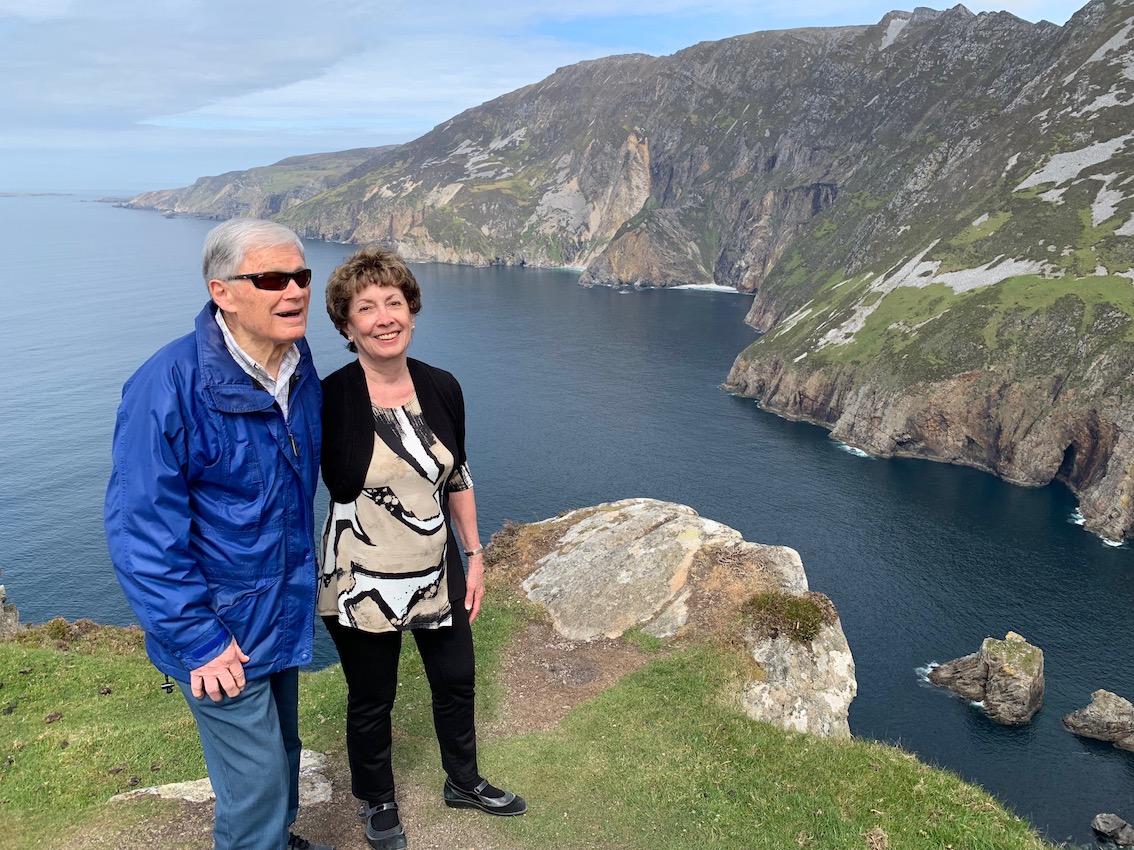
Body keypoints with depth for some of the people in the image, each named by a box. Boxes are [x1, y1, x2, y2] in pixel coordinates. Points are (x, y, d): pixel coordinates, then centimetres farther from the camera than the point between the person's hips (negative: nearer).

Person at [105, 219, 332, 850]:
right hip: (220, 631, -7)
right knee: (257, 781, 5)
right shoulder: (170, 387, -25)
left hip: (284, 611, 7)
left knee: (282, 750, 26)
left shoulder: (299, 370, -2)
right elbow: (141, 531, -22)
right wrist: (196, 640, -20)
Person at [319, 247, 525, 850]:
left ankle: (463, 782, 48)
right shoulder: (328, 400, -18)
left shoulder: (442, 389, -5)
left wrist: (474, 556, 9)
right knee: (371, 701, 16)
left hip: (437, 571, 4)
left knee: (456, 682, 20)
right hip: (360, 580, -4)